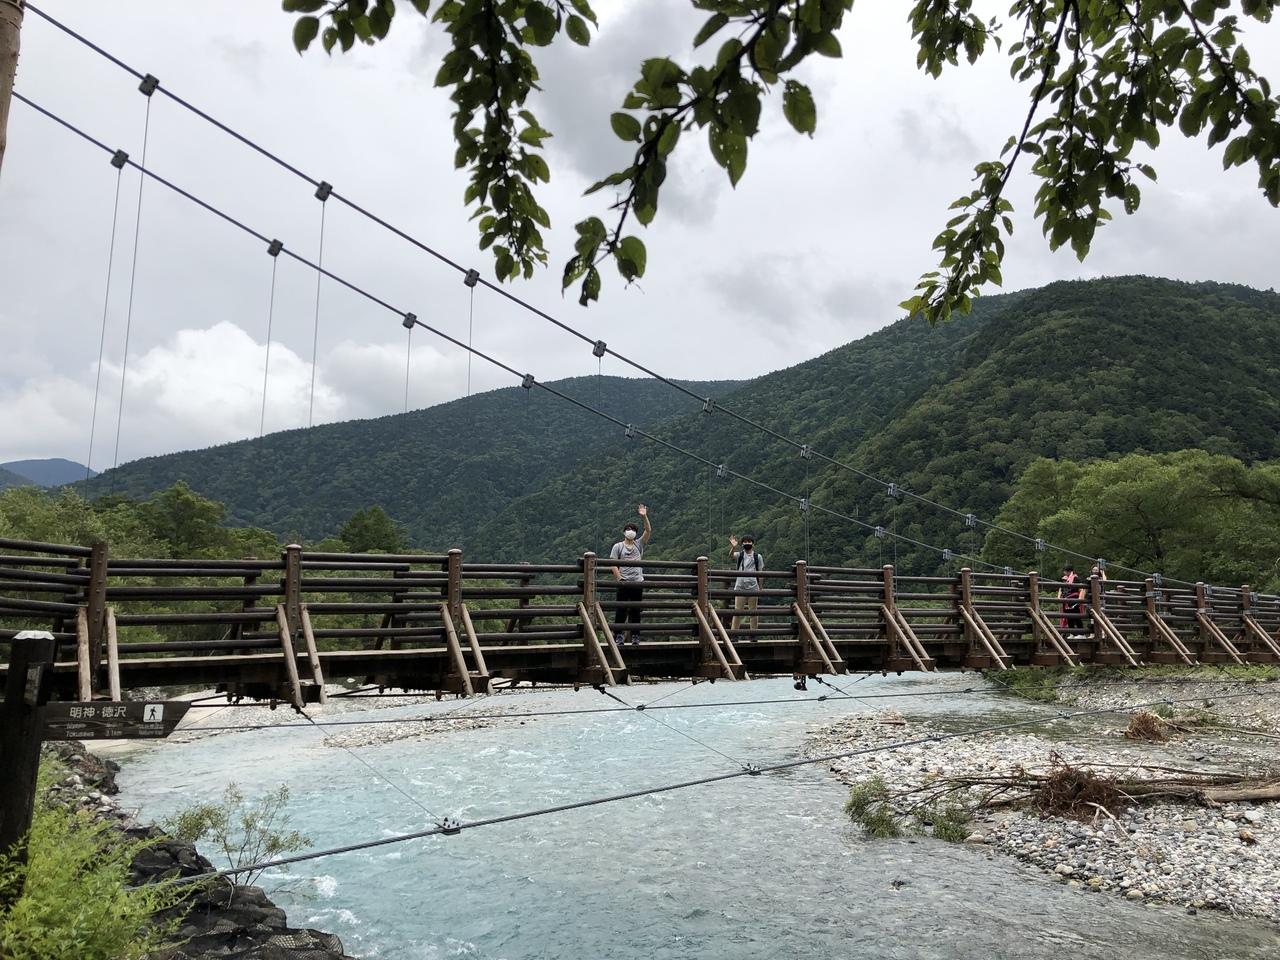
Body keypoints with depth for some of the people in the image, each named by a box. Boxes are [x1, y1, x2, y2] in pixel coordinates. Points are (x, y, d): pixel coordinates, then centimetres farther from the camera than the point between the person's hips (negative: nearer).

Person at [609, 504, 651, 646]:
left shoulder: (639, 544, 13)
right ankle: (618, 635, 2)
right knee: (621, 610, -2)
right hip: (624, 583, -3)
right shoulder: (618, 546, 6)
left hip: (638, 582, 3)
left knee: (636, 610, 6)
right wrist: (619, 578, -12)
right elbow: (613, 564, -1)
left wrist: (644, 517, -11)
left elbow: (648, 530, 1)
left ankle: (635, 635, 13)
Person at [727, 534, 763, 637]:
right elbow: (731, 555, -19)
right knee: (737, 611, -2)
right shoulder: (739, 555, 4)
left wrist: (760, 588, 4)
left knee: (753, 611, 6)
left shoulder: (757, 557, 7)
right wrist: (733, 547, -41)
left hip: (753, 587, 1)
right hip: (740, 587, -1)